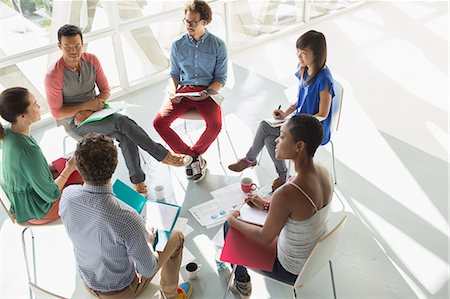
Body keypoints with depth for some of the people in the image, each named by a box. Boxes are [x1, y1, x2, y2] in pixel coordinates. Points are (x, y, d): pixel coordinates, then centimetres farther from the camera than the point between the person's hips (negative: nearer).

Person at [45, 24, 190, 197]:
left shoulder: (91, 60, -3)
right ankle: (162, 155, -17)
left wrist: (89, 111, -13)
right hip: (77, 122, -4)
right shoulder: (53, 76, -17)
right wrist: (86, 105, -21)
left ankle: (137, 181, -14)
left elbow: (105, 90, 4)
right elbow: (57, 113, -11)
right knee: (122, 122, -29)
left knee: (125, 136, -26)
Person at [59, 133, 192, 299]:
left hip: (88, 284, 5)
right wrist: (148, 241, -5)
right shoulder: (127, 219, -41)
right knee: (176, 237, 12)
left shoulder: (67, 195, -23)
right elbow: (148, 270, -25)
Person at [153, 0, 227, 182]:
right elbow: (174, 74, 13)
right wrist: (173, 92, -8)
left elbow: (221, 78, 1)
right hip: (183, 91, 3)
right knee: (159, 122, -20)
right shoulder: (177, 45, 7)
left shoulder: (218, 45, 0)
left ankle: (192, 155, 0)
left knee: (215, 125, -31)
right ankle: (193, 158, -5)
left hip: (207, 93, -2)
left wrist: (206, 94, -17)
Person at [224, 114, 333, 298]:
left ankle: (242, 283, 33)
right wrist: (267, 205, 7)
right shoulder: (323, 172, -14)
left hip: (293, 270, -7)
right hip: (317, 255, 7)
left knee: (229, 228, 9)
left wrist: (233, 221, -5)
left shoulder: (286, 194, -39)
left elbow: (265, 238, -21)